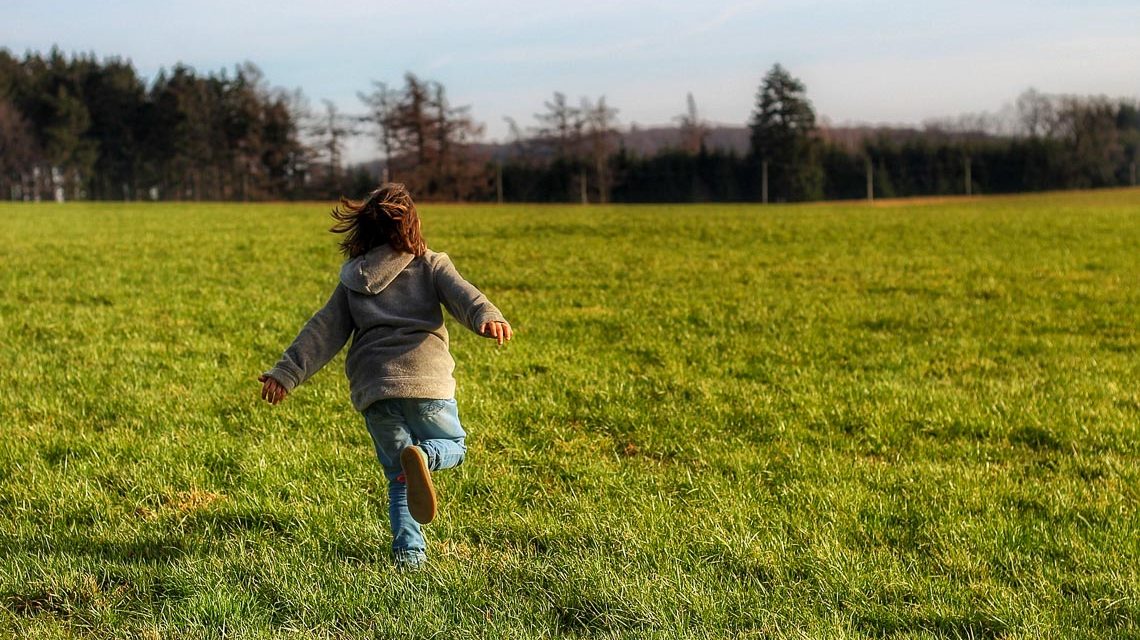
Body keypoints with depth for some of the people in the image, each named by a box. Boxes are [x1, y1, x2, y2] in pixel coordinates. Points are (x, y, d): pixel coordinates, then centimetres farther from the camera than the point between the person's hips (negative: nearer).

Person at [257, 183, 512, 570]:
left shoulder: (353, 281, 18)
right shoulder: (430, 266, 10)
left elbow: (323, 331, 13)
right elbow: (462, 294, -9)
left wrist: (286, 374, 12)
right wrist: (488, 318, -27)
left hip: (372, 386, 3)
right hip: (426, 379, -3)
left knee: (398, 477, 17)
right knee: (454, 447, 19)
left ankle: (409, 550, -4)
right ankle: (422, 455, -17)